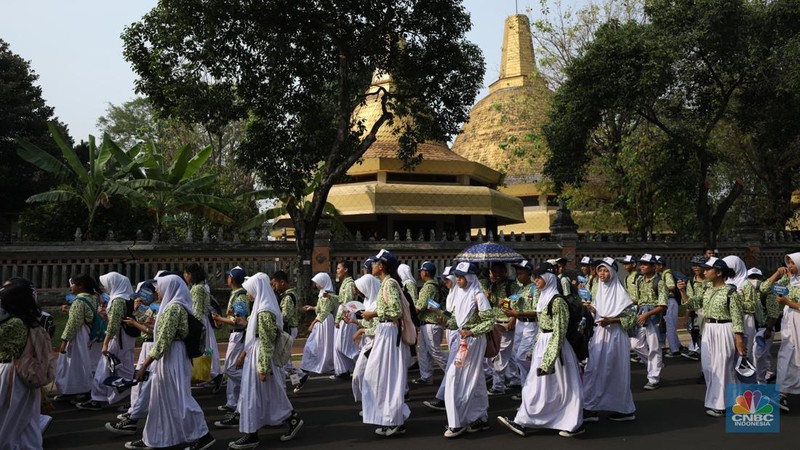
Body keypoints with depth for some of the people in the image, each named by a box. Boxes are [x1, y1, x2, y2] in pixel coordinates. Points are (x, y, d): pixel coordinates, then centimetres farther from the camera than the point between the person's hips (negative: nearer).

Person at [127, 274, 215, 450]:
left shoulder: (173, 307, -18)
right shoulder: (179, 306, 12)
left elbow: (163, 341, -22)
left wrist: (144, 365, -18)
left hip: (171, 358, -10)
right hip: (170, 357, 10)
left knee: (179, 398, -4)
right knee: (160, 399, 14)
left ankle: (202, 435, 1)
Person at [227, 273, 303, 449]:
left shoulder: (264, 312, -21)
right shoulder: (262, 307, 9)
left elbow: (266, 342, -22)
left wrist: (263, 368, -20)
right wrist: (243, 354, 20)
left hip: (260, 357, -10)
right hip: (254, 354, 10)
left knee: (253, 395, 0)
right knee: (269, 394, 15)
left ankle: (251, 435, 9)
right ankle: (291, 420, 23)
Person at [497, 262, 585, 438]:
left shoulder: (557, 301, -17)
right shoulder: (543, 298, 10)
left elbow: (558, 333, -20)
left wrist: (549, 359, -22)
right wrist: (534, 349, 19)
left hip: (554, 346, -9)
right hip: (542, 345, 9)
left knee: (560, 387, 1)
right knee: (536, 385, 10)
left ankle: (576, 424, 15)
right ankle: (523, 423, 13)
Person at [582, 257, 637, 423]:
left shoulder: (620, 292, -9)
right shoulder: (599, 290, 10)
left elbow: (631, 316, -11)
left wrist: (611, 320, -19)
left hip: (615, 335, -6)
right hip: (599, 335, 6)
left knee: (615, 371, 0)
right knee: (594, 369, 3)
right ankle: (590, 408, 8)